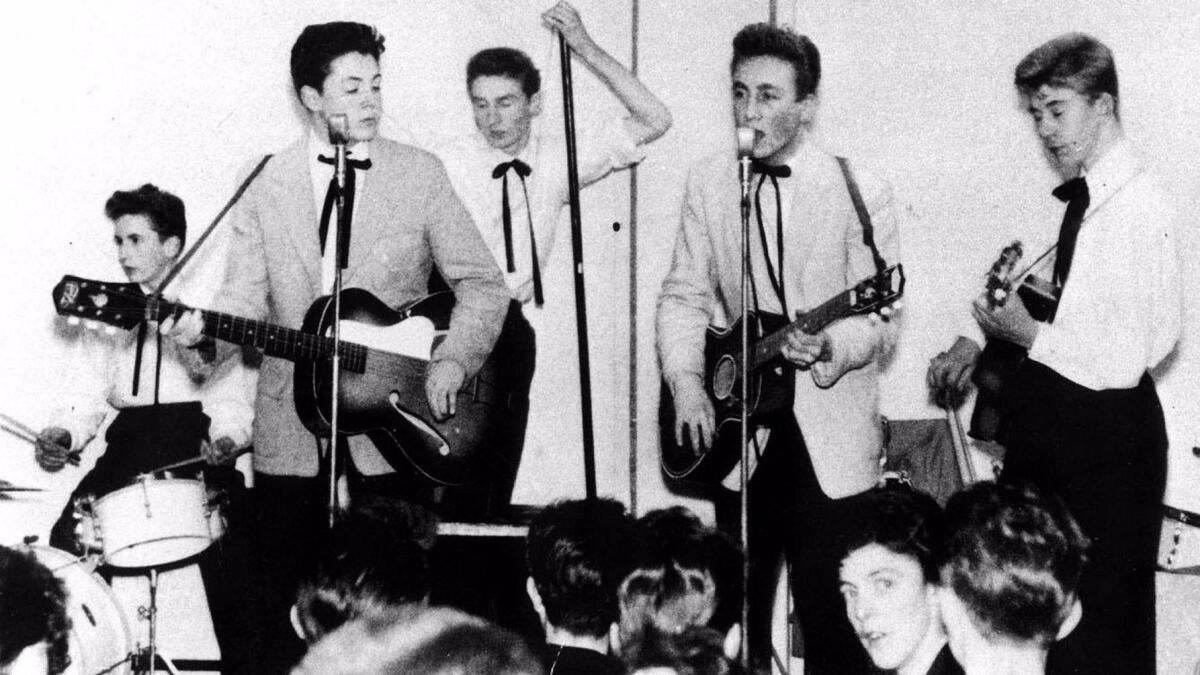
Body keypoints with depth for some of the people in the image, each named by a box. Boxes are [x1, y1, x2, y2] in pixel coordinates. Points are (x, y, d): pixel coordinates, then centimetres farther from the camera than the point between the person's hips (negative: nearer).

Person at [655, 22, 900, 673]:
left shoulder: (859, 191, -8)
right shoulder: (707, 182, 3)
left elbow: (880, 318, -10)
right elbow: (684, 295, 7)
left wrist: (831, 346, -30)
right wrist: (685, 382, -8)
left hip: (830, 439, -3)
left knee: (832, 617, -1)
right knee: (735, 605, 11)